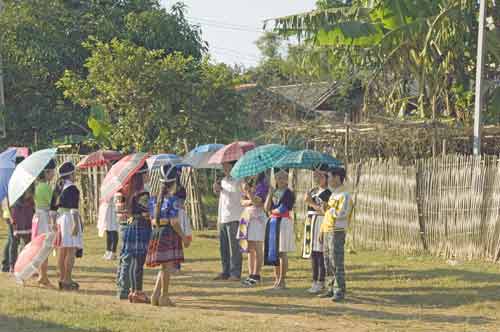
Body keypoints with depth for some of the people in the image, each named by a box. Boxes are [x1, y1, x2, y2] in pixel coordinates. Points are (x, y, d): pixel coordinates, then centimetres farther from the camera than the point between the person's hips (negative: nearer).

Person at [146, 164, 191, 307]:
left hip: (157, 233, 8)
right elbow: (174, 222, -17)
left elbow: (153, 219, 11)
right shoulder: (173, 199, -12)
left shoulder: (156, 199, 10)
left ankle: (155, 295, 12)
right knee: (168, 266, -1)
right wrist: (184, 237, -10)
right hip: (169, 234, -7)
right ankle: (164, 297, 2)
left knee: (163, 267, 17)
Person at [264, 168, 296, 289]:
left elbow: (282, 209, -12)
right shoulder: (274, 192, 15)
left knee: (282, 253, -5)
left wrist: (272, 210, 3)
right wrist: (270, 193, -5)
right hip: (272, 222, 6)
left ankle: (282, 280, -2)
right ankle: (277, 279, 13)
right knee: (273, 252, 6)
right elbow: (267, 208, 4)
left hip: (283, 222, -6)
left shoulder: (289, 193, -3)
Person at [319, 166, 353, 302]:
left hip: (337, 232, -9)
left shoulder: (344, 195, -12)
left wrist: (329, 209, -11)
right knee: (329, 264, 12)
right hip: (327, 232, 9)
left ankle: (339, 292, -5)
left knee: (337, 264, -8)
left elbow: (341, 213, -24)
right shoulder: (333, 194, 18)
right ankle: (333, 289, 19)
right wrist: (322, 231, 19)